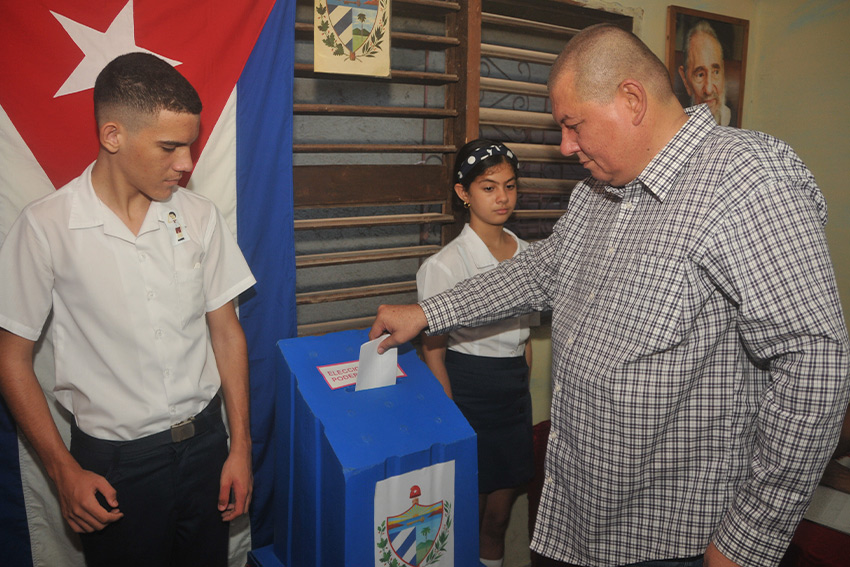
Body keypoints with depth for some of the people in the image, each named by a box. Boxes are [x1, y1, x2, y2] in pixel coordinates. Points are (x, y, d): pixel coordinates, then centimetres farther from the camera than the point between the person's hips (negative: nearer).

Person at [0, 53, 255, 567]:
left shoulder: (199, 216, -4)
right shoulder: (47, 227, -13)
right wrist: (64, 471, -7)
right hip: (115, 463, -3)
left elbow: (226, 332, 1)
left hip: (205, 440, 3)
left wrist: (241, 446, 1)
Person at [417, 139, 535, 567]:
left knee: (500, 513, 17)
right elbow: (433, 354, -10)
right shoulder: (445, 265, -13)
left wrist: (522, 385, 16)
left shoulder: (525, 253, 5)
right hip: (467, 391, -5)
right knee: (469, 513, 8)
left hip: (516, 391, 5)